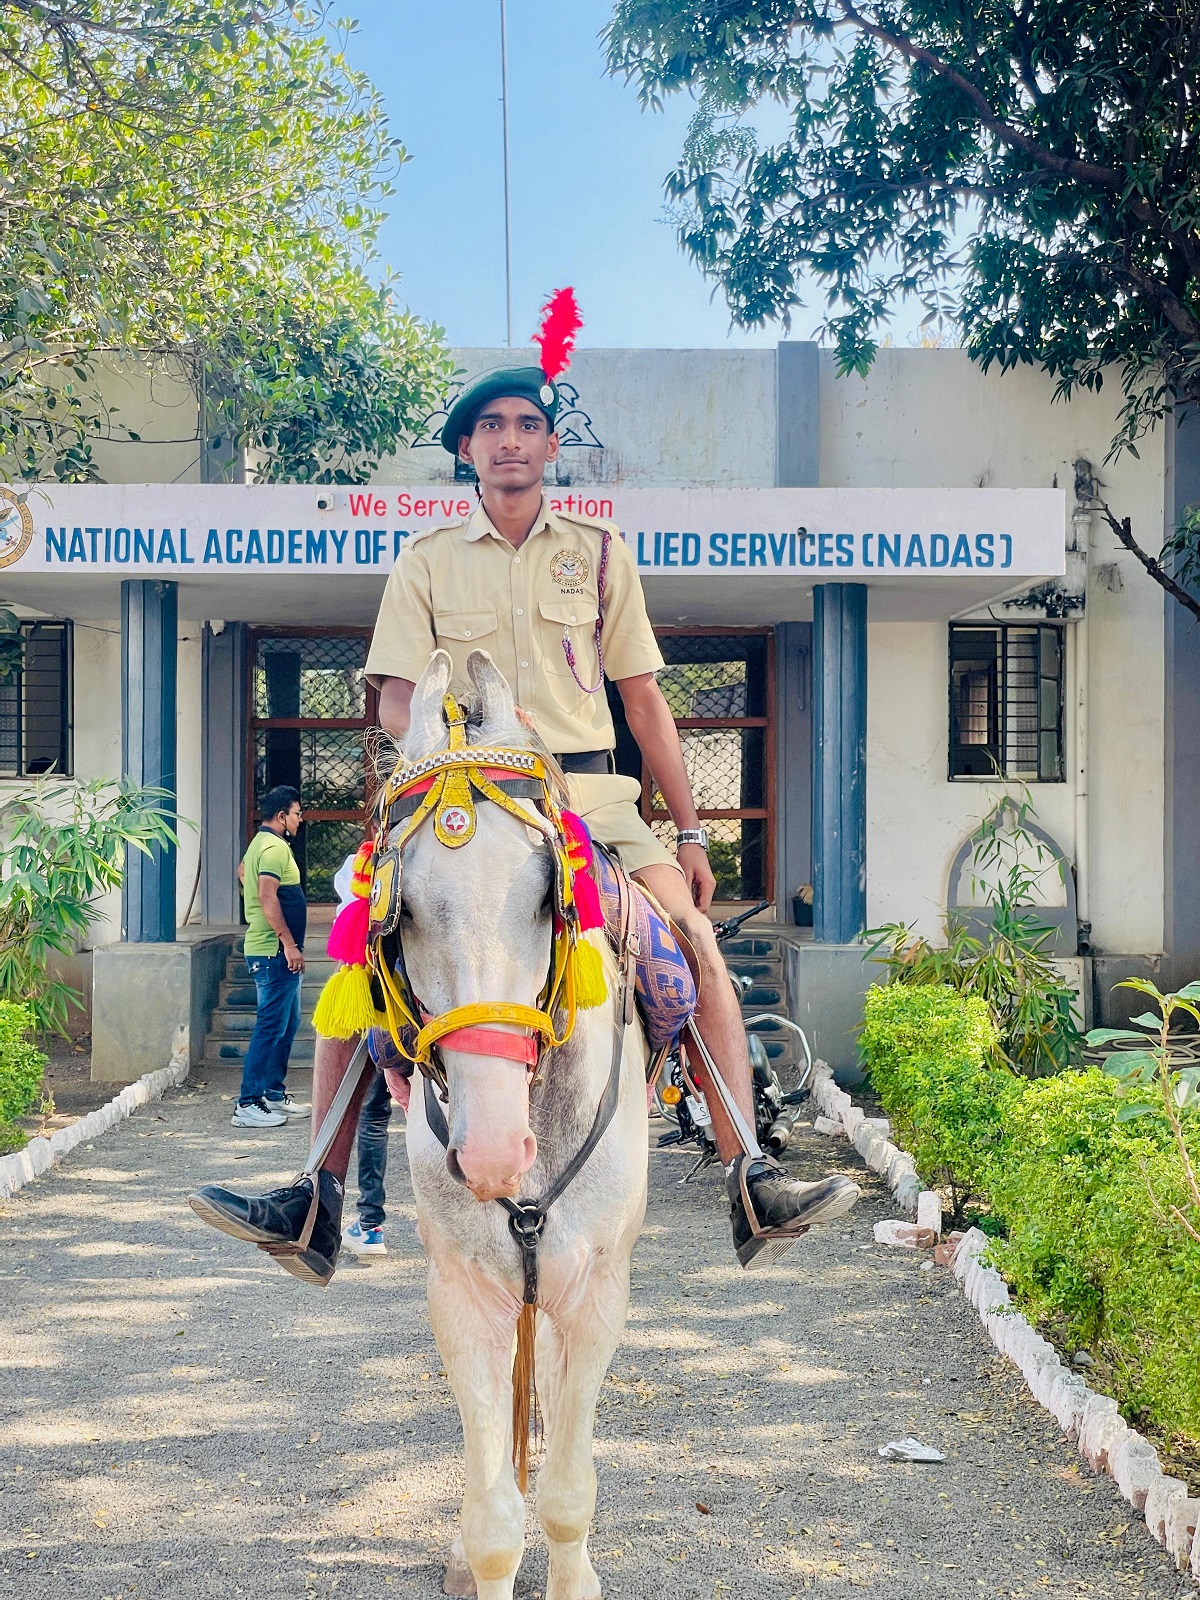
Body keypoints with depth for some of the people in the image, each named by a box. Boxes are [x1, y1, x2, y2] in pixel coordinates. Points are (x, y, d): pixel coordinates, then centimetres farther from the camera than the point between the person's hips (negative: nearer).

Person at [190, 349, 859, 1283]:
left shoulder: (599, 552, 13)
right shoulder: (427, 562, 11)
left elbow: (644, 699, 14)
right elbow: (396, 700, 4)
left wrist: (690, 832, 11)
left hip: (589, 793, 1)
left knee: (698, 945, -20)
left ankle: (752, 1188, -19)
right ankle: (319, 1205, -16)